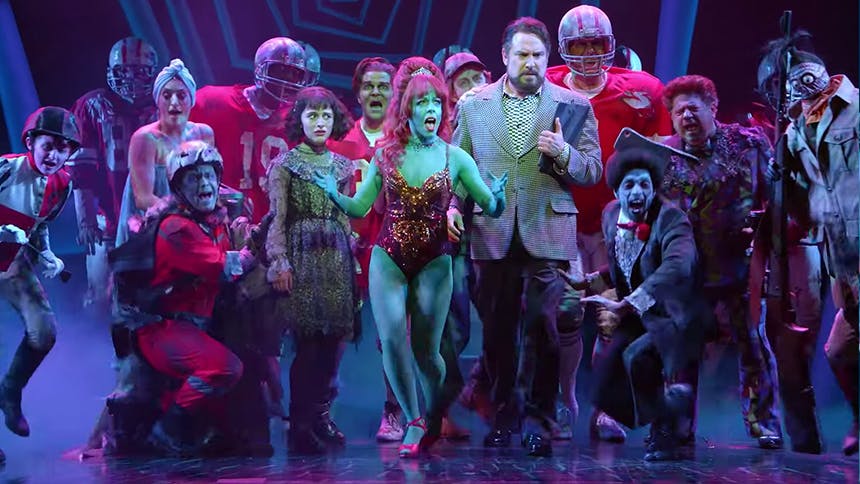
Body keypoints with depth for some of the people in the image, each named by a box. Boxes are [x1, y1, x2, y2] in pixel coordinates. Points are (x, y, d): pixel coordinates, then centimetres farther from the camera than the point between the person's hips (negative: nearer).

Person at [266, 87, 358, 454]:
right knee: (308, 339, -9)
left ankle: (320, 416, 13)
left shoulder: (342, 166, 15)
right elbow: (277, 218, -3)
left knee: (334, 337, 1)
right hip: (302, 257, -4)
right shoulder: (284, 165, 2)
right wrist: (279, 262, -12)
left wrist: (353, 259, 12)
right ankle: (301, 426, -2)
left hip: (337, 258, 5)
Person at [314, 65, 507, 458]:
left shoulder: (455, 157, -1)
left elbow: (492, 209, 0)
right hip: (388, 259, 1)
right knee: (392, 340, -14)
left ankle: (433, 419, 28)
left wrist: (497, 196, -21)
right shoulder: (386, 153, 1)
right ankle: (414, 421, 2)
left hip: (433, 263, -1)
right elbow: (358, 208, 5)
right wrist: (334, 193, -13)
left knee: (426, 351, 2)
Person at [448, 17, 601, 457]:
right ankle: (503, 416, 20)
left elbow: (592, 172, 4)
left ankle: (538, 422, 3)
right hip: (492, 235, 2)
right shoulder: (473, 105, 11)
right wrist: (453, 205, -3)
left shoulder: (573, 106, 5)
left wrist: (564, 153, -16)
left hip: (547, 234, -2)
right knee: (496, 330, 8)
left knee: (543, 329, -5)